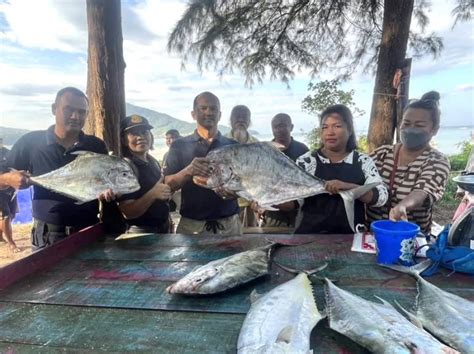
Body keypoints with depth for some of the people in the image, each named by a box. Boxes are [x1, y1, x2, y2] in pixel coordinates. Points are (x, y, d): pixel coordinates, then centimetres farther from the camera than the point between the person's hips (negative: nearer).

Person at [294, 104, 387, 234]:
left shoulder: (363, 161, 6)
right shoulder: (306, 160, 2)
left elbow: (382, 197, -5)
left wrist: (347, 186, -20)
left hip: (350, 236, 2)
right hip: (310, 234, -1)